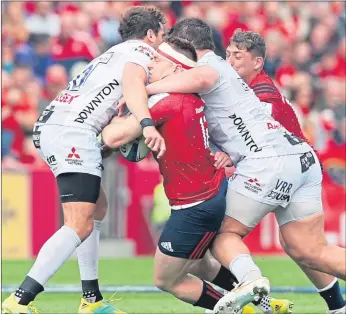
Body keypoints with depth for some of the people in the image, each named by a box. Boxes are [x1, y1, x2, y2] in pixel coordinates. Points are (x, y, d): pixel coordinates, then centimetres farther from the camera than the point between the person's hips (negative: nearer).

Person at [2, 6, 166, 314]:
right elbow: (132, 83, -19)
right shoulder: (141, 52, 2)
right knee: (80, 225, -17)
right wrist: (147, 124, -34)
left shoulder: (116, 53, 31)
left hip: (50, 127, 10)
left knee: (97, 207, 23)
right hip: (73, 131, -10)